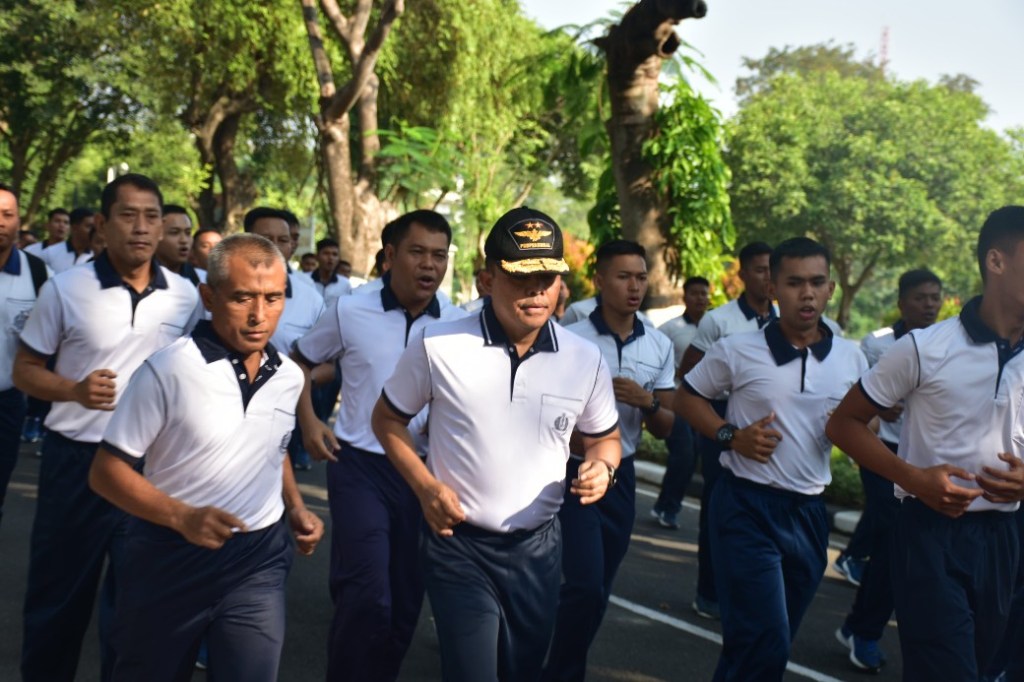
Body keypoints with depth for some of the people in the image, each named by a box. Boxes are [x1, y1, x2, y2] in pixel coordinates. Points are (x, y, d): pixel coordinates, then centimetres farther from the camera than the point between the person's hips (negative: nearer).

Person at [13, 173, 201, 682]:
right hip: (76, 461, -2)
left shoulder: (185, 296, 0)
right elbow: (24, 371, -1)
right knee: (58, 590, 10)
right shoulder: (66, 289, -7)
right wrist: (76, 390, -20)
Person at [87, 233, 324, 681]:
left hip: (259, 560, 3)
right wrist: (182, 517, -26)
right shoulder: (167, 370, -15)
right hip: (172, 558, -3)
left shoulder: (289, 376, 2)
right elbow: (106, 471, -13)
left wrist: (296, 509, 5)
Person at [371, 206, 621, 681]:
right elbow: (388, 419, 2)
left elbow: (604, 438, 11)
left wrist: (602, 466, -13)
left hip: (538, 548, 4)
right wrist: (425, 486, -11)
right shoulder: (437, 346, -11)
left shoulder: (586, 359, -4)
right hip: (459, 545, -3)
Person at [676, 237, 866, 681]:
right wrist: (732, 436, -10)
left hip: (808, 512, 4)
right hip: (747, 507, -4)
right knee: (767, 644, -11)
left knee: (771, 643, 16)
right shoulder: (737, 351, -6)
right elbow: (687, 398, 5)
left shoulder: (851, 358, 3)